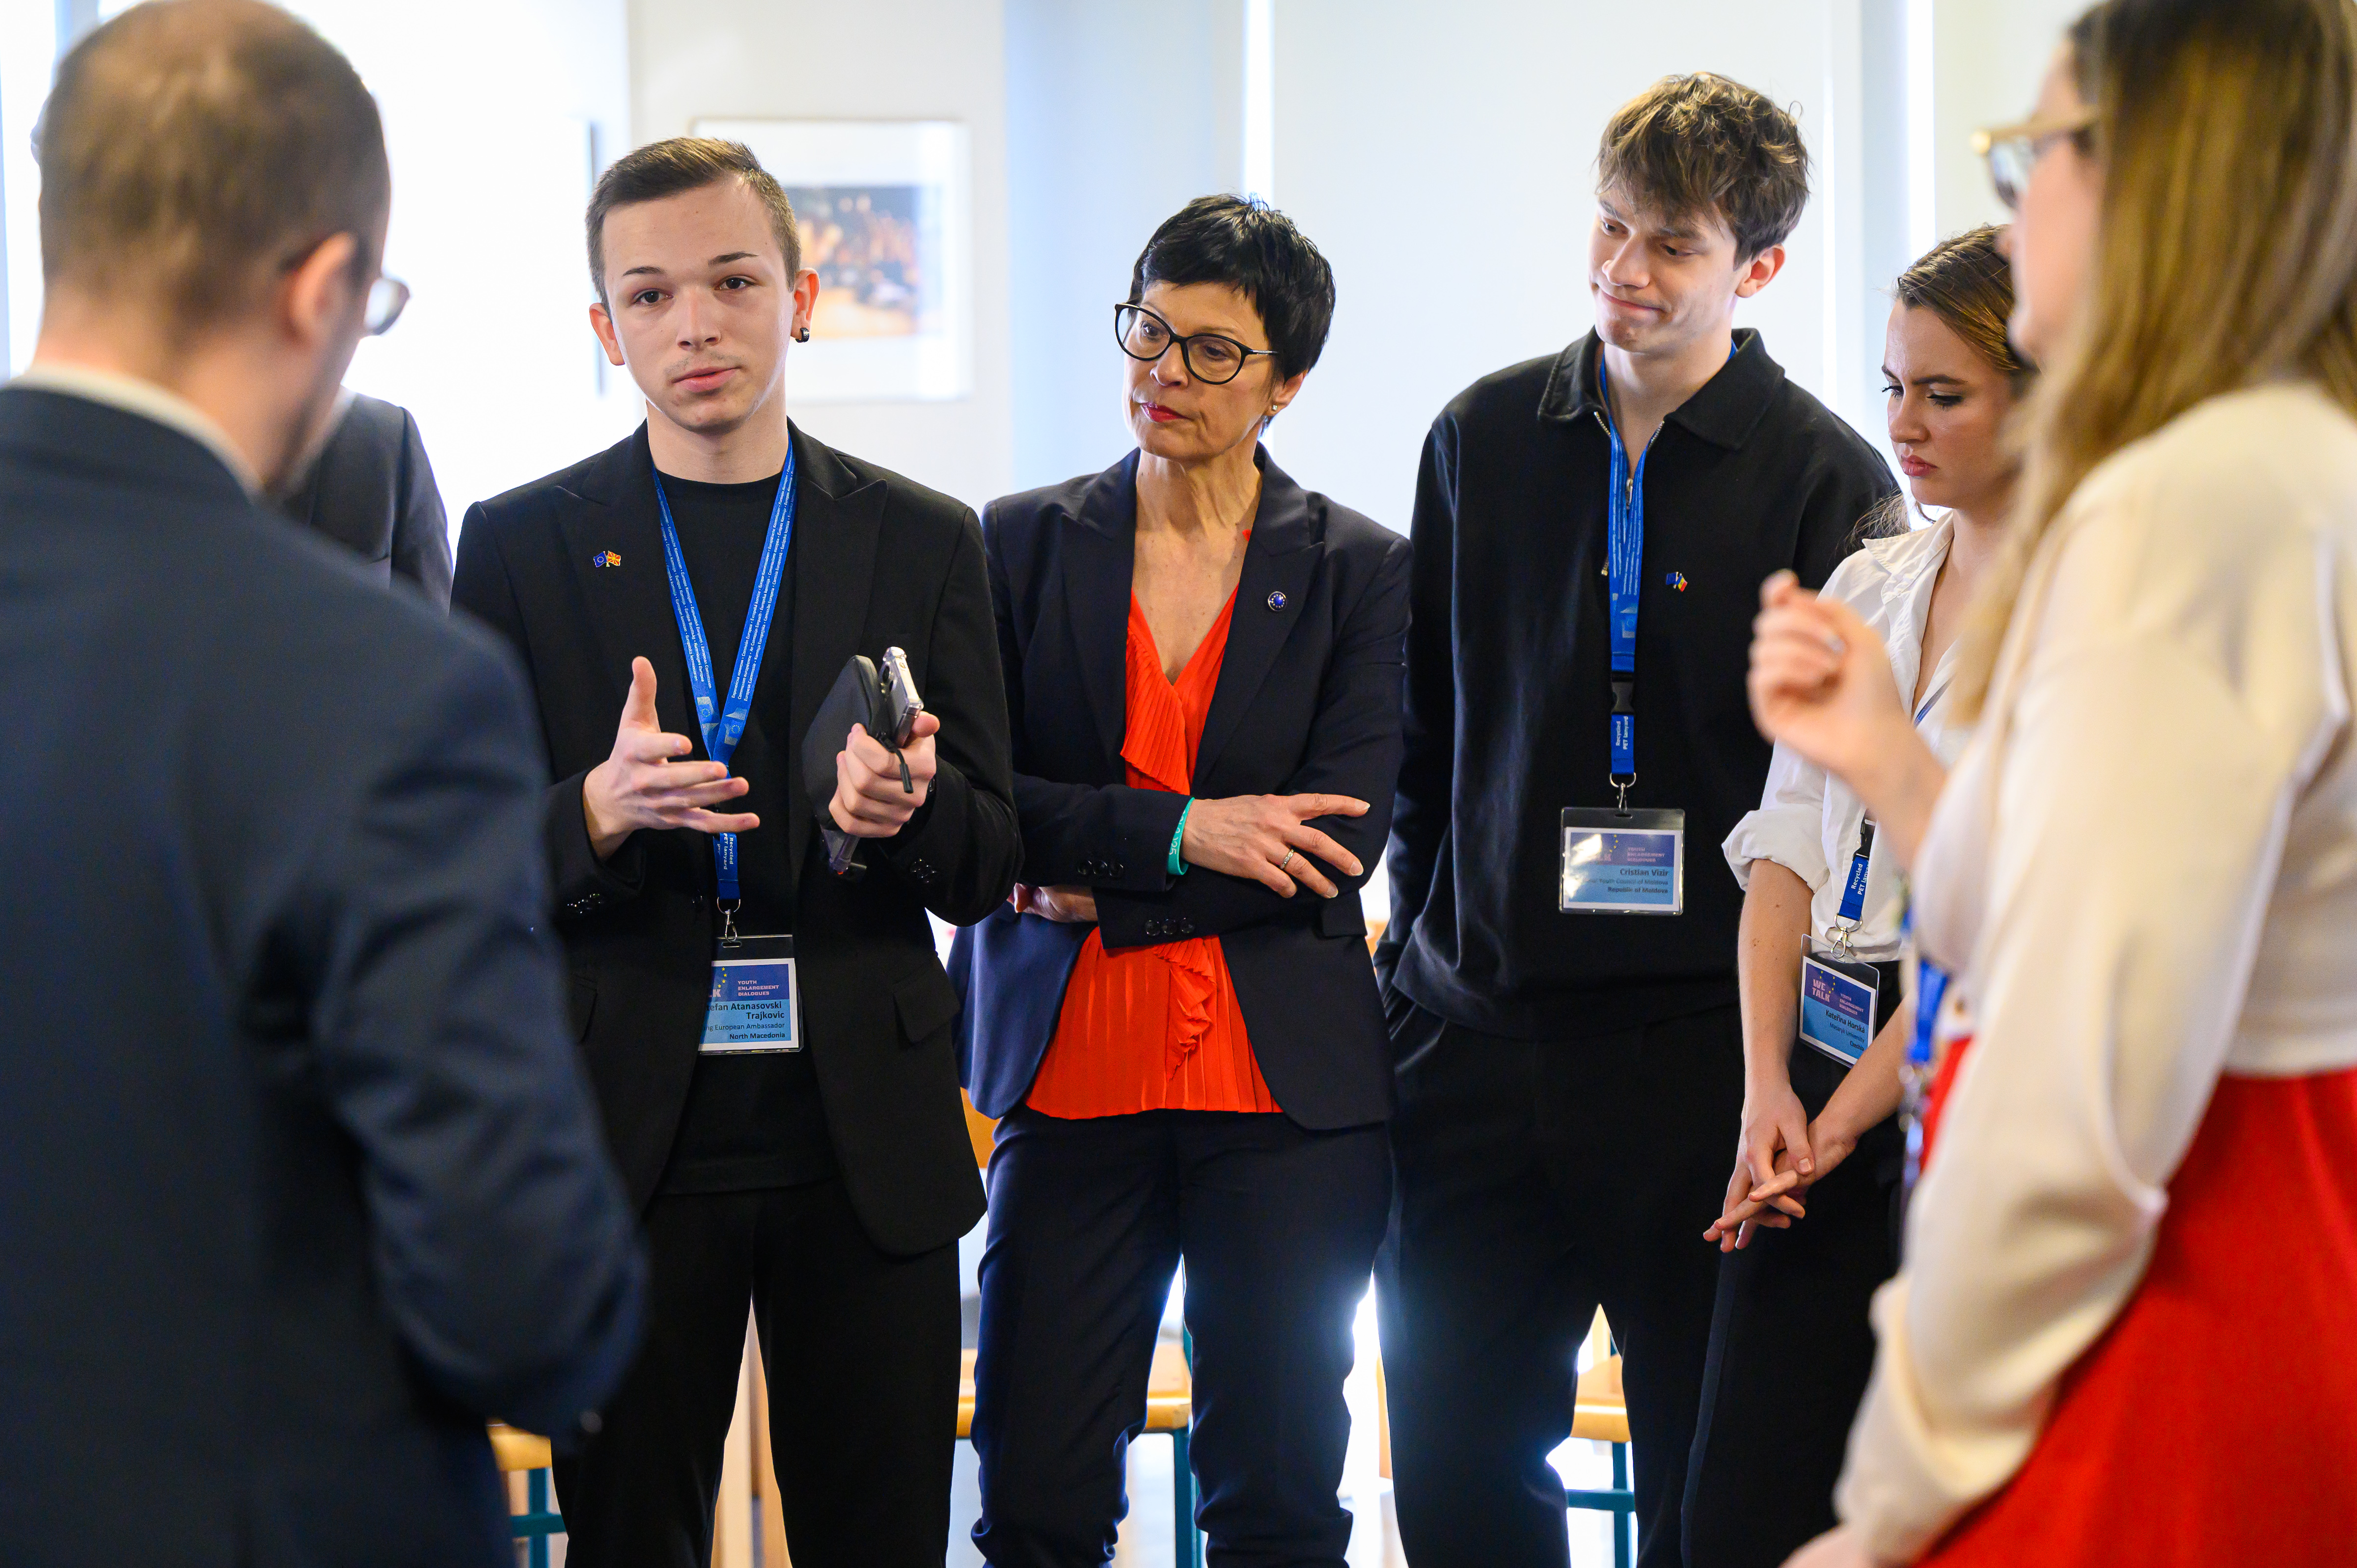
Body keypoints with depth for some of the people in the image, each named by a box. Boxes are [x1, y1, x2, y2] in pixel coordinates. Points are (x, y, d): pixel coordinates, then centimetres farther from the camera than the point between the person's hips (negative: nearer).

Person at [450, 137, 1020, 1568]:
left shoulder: (925, 542, 7)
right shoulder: (522, 546, 4)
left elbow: (989, 868, 6)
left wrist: (908, 806, -17)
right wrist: (598, 810, -20)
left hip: (869, 1141, 1)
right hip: (629, 1140, -1)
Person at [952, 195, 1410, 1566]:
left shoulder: (1360, 570, 5)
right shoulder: (1024, 544, 8)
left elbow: (1340, 846, -4)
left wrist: (1098, 885, -8)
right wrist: (1177, 833, -13)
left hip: (1285, 1088, -1)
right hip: (1071, 1077, 1)